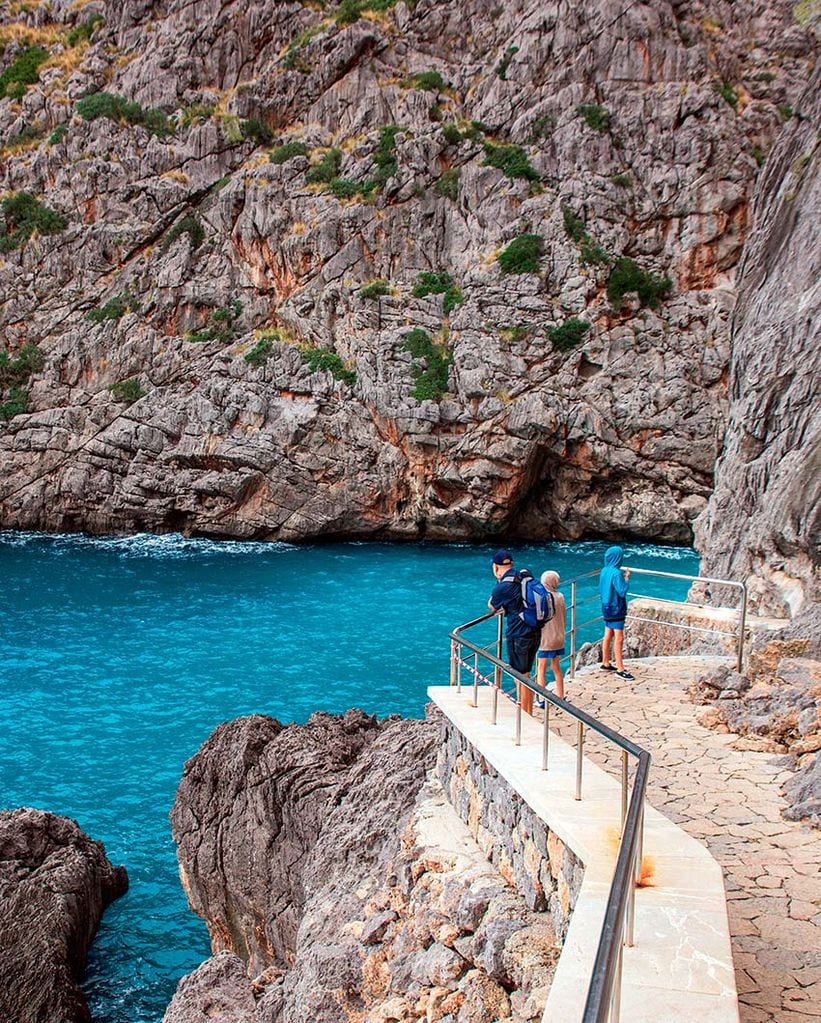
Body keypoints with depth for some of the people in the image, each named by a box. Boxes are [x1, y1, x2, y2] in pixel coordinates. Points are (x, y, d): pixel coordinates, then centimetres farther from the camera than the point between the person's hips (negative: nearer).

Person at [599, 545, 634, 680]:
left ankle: (606, 664, 26)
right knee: (619, 639, -6)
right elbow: (622, 591, -24)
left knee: (608, 636, 17)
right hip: (616, 610, -9)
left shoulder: (604, 571, 4)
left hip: (607, 608, 9)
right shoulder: (616, 573, -22)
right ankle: (620, 670, -5)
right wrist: (627, 578, -12)